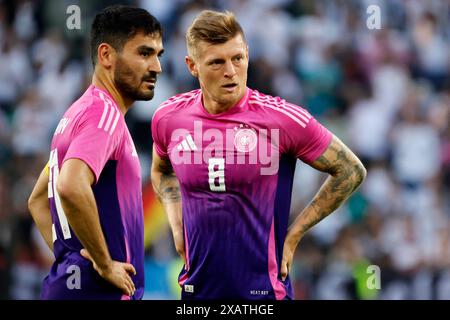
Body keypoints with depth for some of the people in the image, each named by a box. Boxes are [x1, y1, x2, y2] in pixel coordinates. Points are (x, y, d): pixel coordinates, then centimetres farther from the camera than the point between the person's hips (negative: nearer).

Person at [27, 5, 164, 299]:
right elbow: (71, 187, -30)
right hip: (99, 289, -9)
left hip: (67, 280, 9)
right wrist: (105, 264, -21)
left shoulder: (80, 112, 18)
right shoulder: (104, 112, -13)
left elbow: (38, 200, 27)